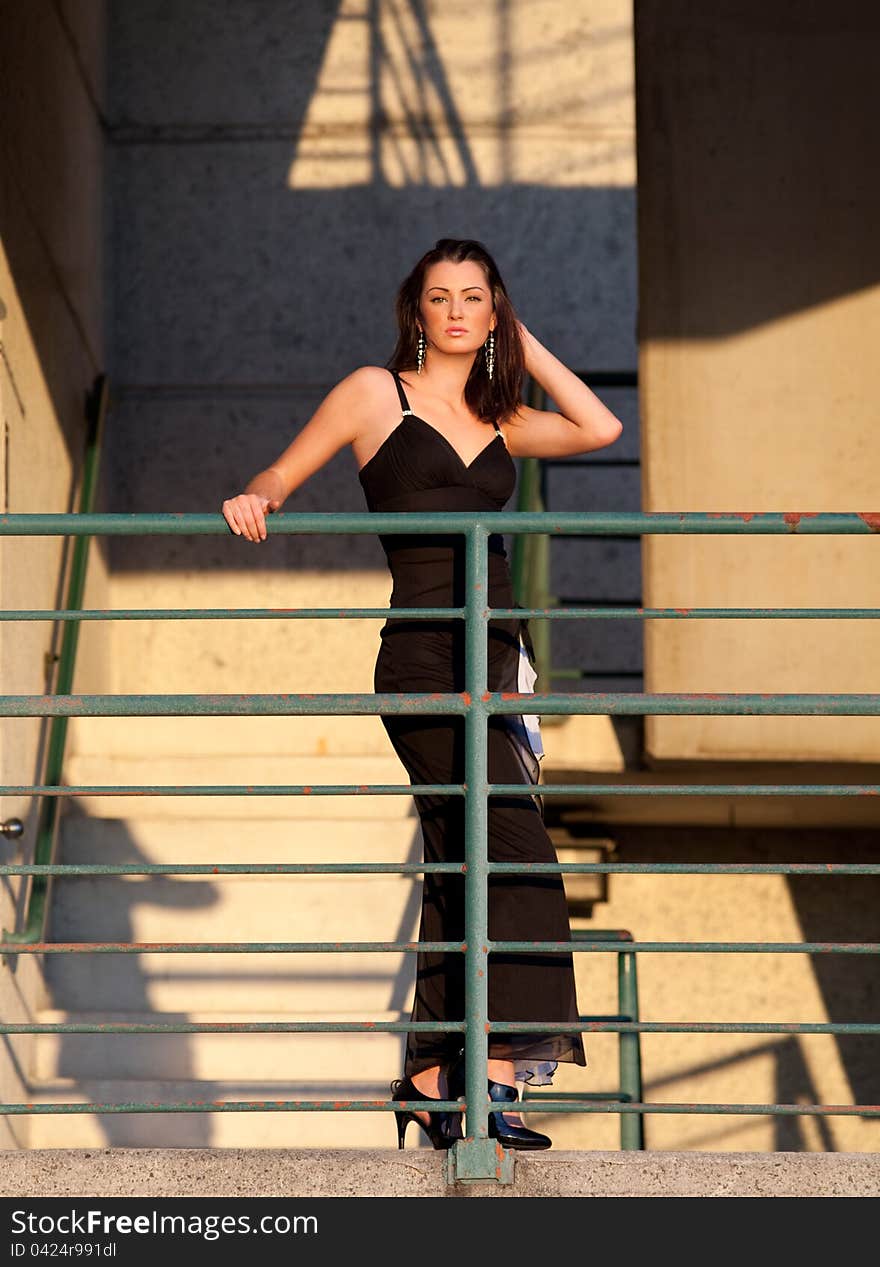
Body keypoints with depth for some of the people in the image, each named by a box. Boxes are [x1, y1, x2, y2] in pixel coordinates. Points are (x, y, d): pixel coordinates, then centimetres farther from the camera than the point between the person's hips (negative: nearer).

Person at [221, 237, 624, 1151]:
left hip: (497, 656, 6)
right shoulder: (377, 392, 6)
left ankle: (432, 1082, 10)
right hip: (424, 655, -6)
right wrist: (253, 498, -16)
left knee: (460, 869, 5)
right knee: (513, 854, -18)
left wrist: (521, 341, 13)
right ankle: (496, 1083, -21)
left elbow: (601, 429, 6)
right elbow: (281, 475, 7)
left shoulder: (499, 419, 19)